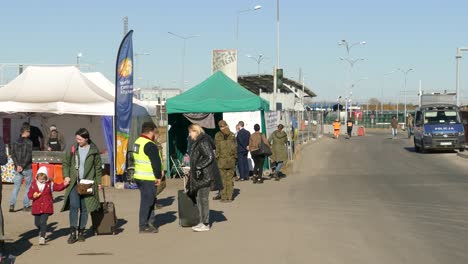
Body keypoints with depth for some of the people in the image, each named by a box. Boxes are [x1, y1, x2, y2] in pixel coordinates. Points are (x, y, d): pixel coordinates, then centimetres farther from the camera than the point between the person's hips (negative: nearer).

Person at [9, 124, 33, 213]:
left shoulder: (15, 142, 6)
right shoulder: (29, 142, -9)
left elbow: (13, 155, 0)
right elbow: (29, 156, -15)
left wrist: (18, 165, -5)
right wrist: (23, 166, -11)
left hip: (17, 169, 4)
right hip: (27, 169, -4)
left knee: (16, 187, 9)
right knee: (28, 187, 9)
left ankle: (12, 204, -6)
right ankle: (26, 206, 7)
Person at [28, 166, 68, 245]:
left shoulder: (50, 184, 2)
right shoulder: (34, 184, 3)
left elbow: (59, 187, 5)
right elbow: (29, 194, 3)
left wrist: (64, 184, -12)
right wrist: (33, 196, -18)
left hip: (46, 207, -3)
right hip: (37, 208, 3)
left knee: (43, 222, -12)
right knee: (37, 222, 12)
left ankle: (42, 237, -8)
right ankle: (41, 232, 42)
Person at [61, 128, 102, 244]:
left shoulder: (94, 150, -1)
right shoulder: (73, 148, 2)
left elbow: (98, 167, 6)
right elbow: (65, 163, 11)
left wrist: (98, 182, 4)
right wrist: (66, 176, -2)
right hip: (74, 183, 0)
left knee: (84, 208, 5)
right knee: (74, 206, -10)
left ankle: (81, 232, 17)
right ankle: (72, 233, -7)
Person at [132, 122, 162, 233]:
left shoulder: (138, 142, 13)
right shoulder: (149, 145, -18)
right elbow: (156, 162, -19)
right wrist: (158, 176, -12)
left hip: (139, 176, 10)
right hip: (148, 178, -10)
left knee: (151, 200, 18)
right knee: (146, 201, -2)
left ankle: (151, 222, 24)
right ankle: (143, 226, 3)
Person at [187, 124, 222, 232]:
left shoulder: (203, 142, -15)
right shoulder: (197, 142, 16)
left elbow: (209, 157, -21)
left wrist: (198, 166, -21)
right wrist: (193, 169, 18)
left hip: (205, 175, -10)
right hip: (199, 175, 10)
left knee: (202, 199, -7)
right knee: (198, 198, 12)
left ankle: (205, 224, -2)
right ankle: (202, 222, 18)